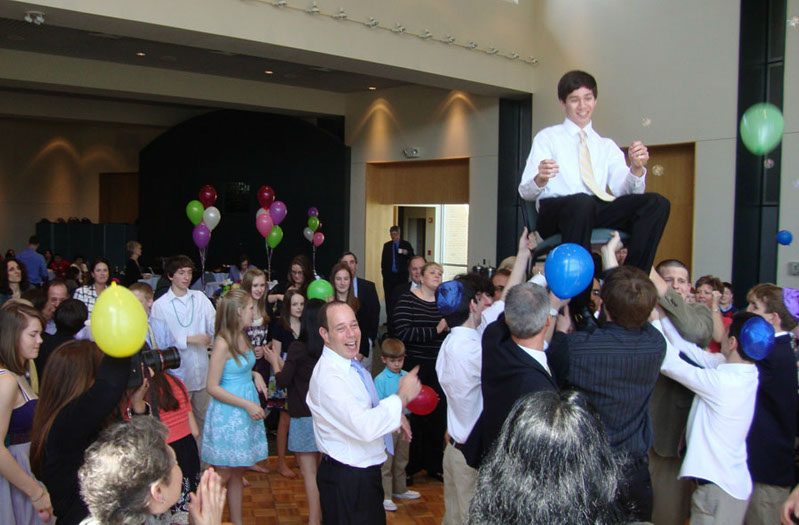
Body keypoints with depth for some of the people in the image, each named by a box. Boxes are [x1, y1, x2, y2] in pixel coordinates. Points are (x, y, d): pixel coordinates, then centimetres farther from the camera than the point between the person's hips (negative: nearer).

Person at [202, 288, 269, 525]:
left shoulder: (242, 337, 7)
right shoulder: (223, 343, -18)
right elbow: (213, 387, -18)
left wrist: (254, 375, 1)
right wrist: (247, 405, -19)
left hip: (246, 412, 8)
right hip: (227, 414, -8)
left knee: (238, 472, 15)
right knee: (224, 474, 2)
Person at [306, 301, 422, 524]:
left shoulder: (352, 364, 5)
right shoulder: (328, 376, -26)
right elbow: (365, 428, -35)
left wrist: (393, 414, 2)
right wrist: (402, 397, -23)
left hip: (365, 471, 9)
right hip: (348, 480, -9)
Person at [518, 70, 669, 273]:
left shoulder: (607, 146, 25)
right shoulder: (547, 137, 14)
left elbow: (624, 191, 9)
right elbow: (525, 191, 0)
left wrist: (637, 169, -12)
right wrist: (540, 180, -23)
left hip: (598, 214, 4)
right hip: (555, 215, -4)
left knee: (657, 203, -20)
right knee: (582, 202, -38)